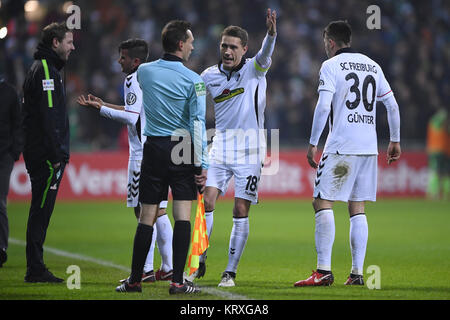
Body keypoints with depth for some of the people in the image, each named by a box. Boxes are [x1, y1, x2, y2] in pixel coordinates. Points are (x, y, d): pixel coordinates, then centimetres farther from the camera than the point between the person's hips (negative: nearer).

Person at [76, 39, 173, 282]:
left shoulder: (133, 79, -11)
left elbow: (132, 117, -18)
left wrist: (100, 109, -12)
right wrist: (105, 106, 24)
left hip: (144, 153, -9)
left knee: (143, 211, -7)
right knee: (158, 210, 12)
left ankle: (146, 270, -7)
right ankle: (168, 267, 13)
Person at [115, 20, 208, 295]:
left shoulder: (144, 71, 4)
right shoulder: (193, 79, -7)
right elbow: (198, 124, -11)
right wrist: (202, 165, -9)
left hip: (154, 149, 3)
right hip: (184, 151, -3)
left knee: (147, 216, 7)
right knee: (183, 215, -1)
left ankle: (135, 280, 10)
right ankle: (178, 281, -5)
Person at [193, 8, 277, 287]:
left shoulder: (254, 70, -5)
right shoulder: (210, 76, 5)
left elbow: (265, 56, -27)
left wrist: (271, 34, -46)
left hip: (249, 151, -3)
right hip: (220, 148, 3)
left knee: (241, 212, -3)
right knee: (207, 203, -7)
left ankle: (231, 272, 6)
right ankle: (200, 264, 5)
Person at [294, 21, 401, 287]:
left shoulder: (331, 66, -3)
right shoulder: (372, 65, 15)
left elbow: (323, 107, -13)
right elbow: (392, 105, 16)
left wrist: (313, 144, -9)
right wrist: (395, 140, 23)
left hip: (341, 146, -6)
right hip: (369, 147, 6)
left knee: (323, 203, -5)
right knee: (358, 208, 9)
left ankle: (324, 270, -14)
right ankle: (357, 273, 4)